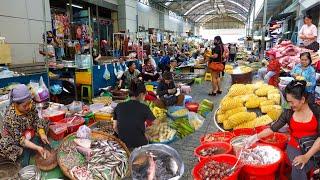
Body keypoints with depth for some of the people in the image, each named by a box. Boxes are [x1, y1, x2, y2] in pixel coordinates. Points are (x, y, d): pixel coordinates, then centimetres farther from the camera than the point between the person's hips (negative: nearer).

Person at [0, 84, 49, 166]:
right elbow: (19, 139, -30)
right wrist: (37, 148, -38)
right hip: (14, 137, -6)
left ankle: (26, 154, -15)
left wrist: (42, 134, -27)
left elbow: (36, 120, -10)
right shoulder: (10, 116, -33)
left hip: (30, 132, 6)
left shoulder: (31, 104, -21)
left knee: (44, 122, -12)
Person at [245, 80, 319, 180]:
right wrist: (256, 137, -13)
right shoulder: (288, 113, -1)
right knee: (298, 168, -27)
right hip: (294, 147, 2)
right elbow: (273, 128, 0)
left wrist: (307, 156, -21)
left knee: (298, 169, -28)